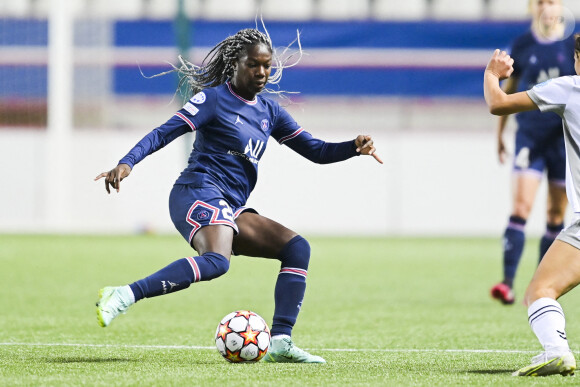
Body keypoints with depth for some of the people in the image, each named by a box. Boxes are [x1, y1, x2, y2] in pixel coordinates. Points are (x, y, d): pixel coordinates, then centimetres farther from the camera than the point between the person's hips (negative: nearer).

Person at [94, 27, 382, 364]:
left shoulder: (269, 112, 20)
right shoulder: (215, 99, -1)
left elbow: (315, 150, 20)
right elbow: (165, 133, -9)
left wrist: (354, 147, 2)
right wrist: (127, 163, -24)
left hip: (229, 210, 8)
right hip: (199, 194, -8)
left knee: (297, 247, 0)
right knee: (216, 261, -36)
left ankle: (280, 342, -7)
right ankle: (123, 296, -43)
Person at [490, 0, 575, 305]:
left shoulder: (573, 43, 0)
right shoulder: (522, 46, 2)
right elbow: (508, 90, 14)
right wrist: (499, 133, 15)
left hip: (566, 138, 0)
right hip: (530, 136, 0)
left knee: (556, 215, 6)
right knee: (520, 207, -14)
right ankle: (507, 282, -17)